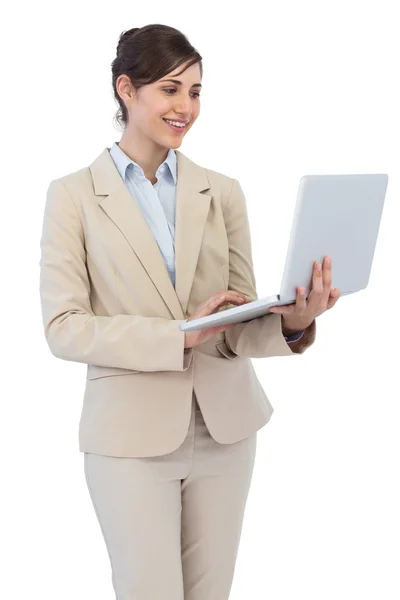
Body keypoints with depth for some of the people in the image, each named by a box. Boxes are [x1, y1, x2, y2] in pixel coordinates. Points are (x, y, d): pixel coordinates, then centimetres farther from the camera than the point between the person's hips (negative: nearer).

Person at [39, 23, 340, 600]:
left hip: (225, 428, 3)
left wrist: (291, 322, -20)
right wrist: (179, 335, -21)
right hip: (132, 436, -3)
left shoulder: (223, 192, 5)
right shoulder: (73, 195, -3)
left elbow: (240, 323, 2)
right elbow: (63, 327, -10)